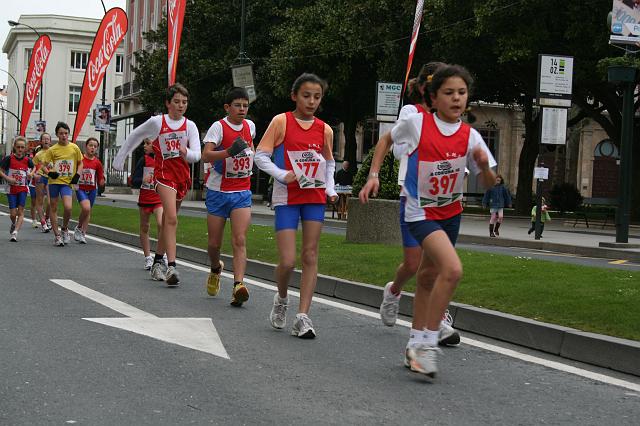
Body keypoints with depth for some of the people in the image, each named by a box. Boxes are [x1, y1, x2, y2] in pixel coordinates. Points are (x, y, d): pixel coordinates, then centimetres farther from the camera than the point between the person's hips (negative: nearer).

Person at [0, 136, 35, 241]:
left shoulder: (27, 160, -1)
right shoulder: (9, 158, -7)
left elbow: (33, 169, 16)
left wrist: (31, 174, -5)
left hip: (23, 188, 1)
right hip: (11, 188, -1)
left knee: (21, 211, -9)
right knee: (13, 213, -1)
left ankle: (15, 232, -11)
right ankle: (14, 225, 30)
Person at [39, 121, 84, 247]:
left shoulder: (74, 148, 2)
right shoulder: (52, 150, -1)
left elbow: (80, 163, 14)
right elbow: (44, 165, 3)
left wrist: (77, 175, -1)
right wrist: (49, 172, -17)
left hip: (67, 182, -1)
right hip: (54, 181, 1)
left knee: (68, 207, -18)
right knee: (53, 208, 5)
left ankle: (64, 229, 9)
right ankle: (57, 235, 15)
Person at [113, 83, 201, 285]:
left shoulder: (190, 126, 4)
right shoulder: (157, 122, -2)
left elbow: (197, 155, -5)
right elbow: (134, 136, 14)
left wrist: (186, 152, -28)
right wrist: (120, 158, 19)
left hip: (183, 176, 4)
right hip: (164, 174, -4)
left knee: (168, 220, 14)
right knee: (171, 219, -20)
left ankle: (157, 262, 27)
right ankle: (171, 267, -28)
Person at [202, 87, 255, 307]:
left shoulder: (250, 126, 6)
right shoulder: (218, 127, -10)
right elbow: (206, 155, -26)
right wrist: (229, 152, -40)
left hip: (242, 193, 2)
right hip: (218, 191, -2)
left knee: (240, 240, -14)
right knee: (214, 243, 7)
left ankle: (238, 285, -23)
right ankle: (216, 269, 39)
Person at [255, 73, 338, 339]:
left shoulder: (324, 129, 6)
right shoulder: (281, 122, -4)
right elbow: (261, 156, -5)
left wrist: (331, 189, 6)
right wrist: (283, 175, -18)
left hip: (315, 197, 3)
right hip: (287, 197, -3)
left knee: (310, 255, 0)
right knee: (287, 261, -8)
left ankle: (303, 316, 4)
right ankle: (281, 300, 23)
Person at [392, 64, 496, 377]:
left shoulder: (470, 136, -5)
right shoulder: (416, 123, -14)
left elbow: (489, 185, -2)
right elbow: (388, 140, 7)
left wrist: (484, 165, -21)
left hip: (451, 213, 5)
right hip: (421, 212, -5)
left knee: (429, 277, 16)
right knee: (452, 269, -24)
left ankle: (416, 344, 31)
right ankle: (428, 342, -13)